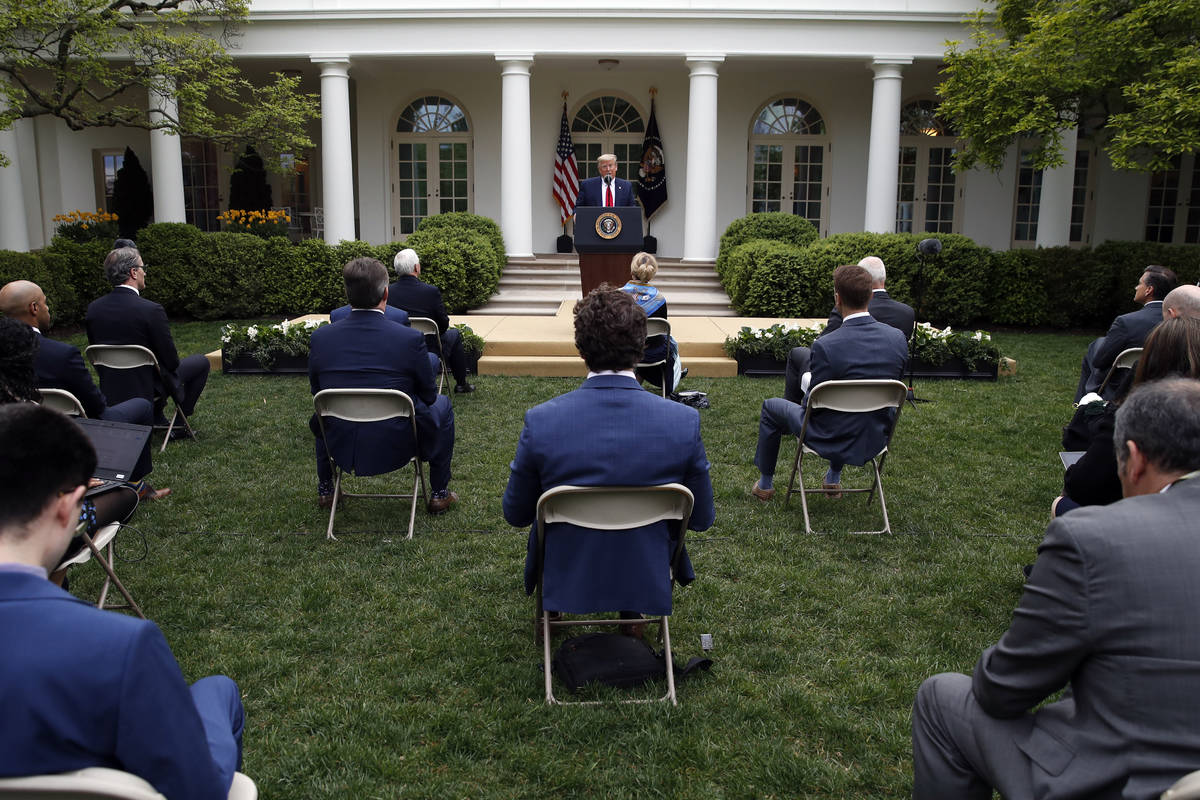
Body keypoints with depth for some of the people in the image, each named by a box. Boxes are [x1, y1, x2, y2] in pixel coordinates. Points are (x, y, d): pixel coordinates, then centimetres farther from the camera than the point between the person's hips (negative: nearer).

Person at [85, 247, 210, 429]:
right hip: (146, 390, -6)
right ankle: (179, 422, 19)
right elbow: (171, 362, -15)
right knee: (200, 362, 16)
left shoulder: (93, 308, -5)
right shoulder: (151, 310, -23)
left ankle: (157, 418, 32)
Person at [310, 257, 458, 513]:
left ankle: (325, 490, 44)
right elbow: (428, 395, -4)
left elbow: (316, 392, 6)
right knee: (442, 404, 25)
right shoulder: (410, 339, -17)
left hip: (340, 448, 3)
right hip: (397, 447, -2)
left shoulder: (320, 338, -9)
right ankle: (439, 494, 30)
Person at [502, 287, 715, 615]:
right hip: (647, 585, 1)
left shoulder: (540, 422, -23)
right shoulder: (684, 422, -21)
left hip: (564, 585, 0)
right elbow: (702, 519, -7)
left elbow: (515, 514, -7)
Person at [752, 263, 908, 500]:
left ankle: (765, 483, 37)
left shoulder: (825, 346, -27)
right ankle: (834, 478, 47)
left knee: (771, 406, 22)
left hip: (832, 440, -5)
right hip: (877, 438, 5)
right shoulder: (898, 339, -11)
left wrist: (806, 385, 5)